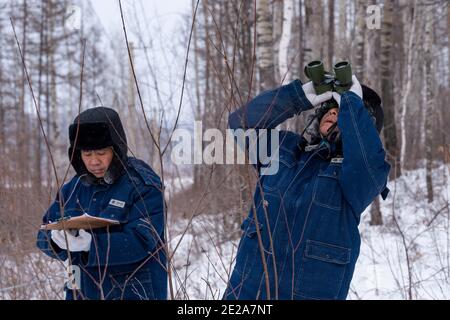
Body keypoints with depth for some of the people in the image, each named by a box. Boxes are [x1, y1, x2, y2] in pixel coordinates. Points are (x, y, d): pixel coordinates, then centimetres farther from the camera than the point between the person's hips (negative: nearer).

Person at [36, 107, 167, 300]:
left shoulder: (144, 184, -11)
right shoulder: (74, 187, 7)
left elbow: (142, 241, -20)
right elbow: (44, 236, 7)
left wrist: (89, 243, -31)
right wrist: (57, 237, -17)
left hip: (132, 293, -5)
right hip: (81, 292, 5)